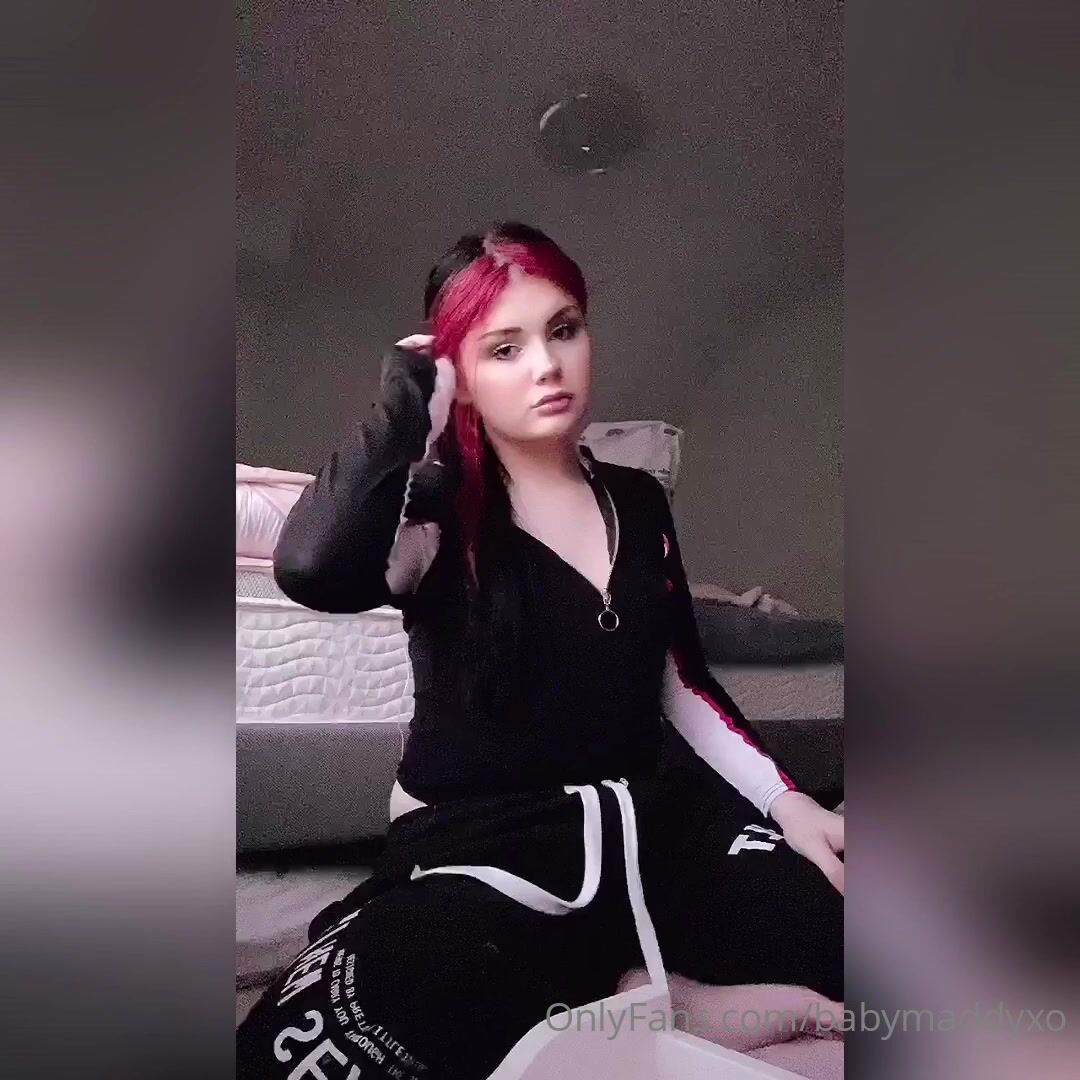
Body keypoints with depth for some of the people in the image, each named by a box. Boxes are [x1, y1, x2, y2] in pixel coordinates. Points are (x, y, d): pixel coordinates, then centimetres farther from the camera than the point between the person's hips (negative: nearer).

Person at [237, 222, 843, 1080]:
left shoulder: (638, 501, 7)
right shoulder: (437, 510, -9)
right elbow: (313, 572, -33)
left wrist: (784, 797, 0)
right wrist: (406, 396, -20)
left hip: (642, 817, 4)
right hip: (475, 839, -3)